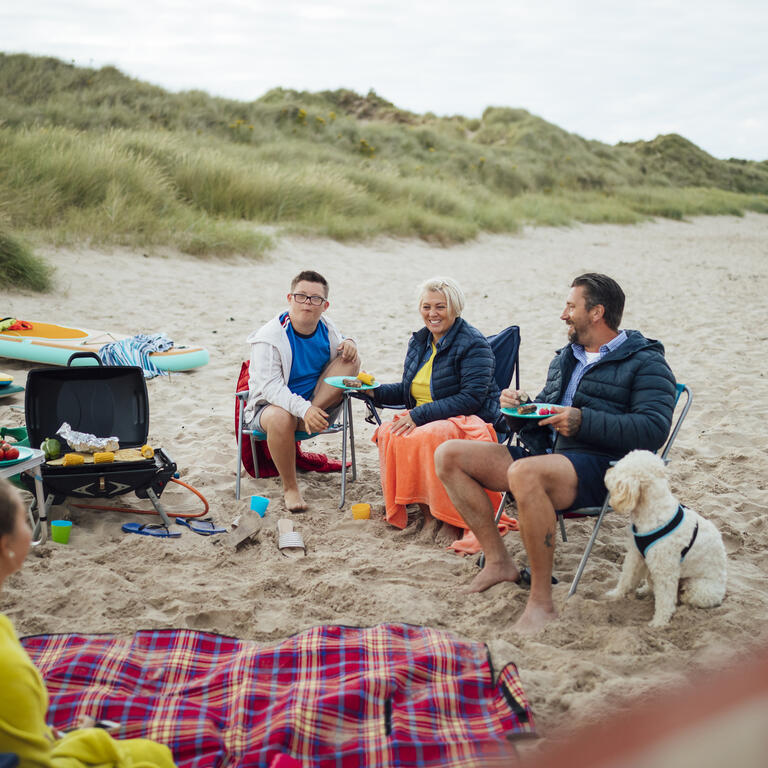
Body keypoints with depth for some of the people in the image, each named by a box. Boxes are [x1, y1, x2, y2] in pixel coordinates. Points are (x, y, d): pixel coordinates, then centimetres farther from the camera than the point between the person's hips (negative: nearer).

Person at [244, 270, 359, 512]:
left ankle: (307, 420, -23)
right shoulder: (269, 336, -18)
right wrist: (303, 408, -42)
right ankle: (290, 488, -20)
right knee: (281, 418, -42)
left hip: (316, 403, 5)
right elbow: (270, 386, -26)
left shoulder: (326, 329, -1)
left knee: (351, 361, -9)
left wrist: (349, 345, -7)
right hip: (271, 404, -5)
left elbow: (341, 350, 21)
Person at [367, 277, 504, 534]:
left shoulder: (474, 345, -10)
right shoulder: (419, 342, 14)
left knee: (424, 437, -36)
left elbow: (471, 398, -19)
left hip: (470, 422, -7)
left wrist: (419, 416, -23)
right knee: (387, 433, -24)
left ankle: (437, 511, -21)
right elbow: (409, 390, 25)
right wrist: (375, 391, 6)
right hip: (424, 420, 7)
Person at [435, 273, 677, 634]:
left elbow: (654, 429, -15)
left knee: (524, 474, -40)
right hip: (544, 454, 8)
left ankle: (542, 603, -30)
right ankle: (498, 561, -4)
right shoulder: (565, 358, 24)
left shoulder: (645, 363, -1)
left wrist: (583, 422, -23)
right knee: (448, 456, -5)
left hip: (601, 468, -8)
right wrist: (521, 405, 7)